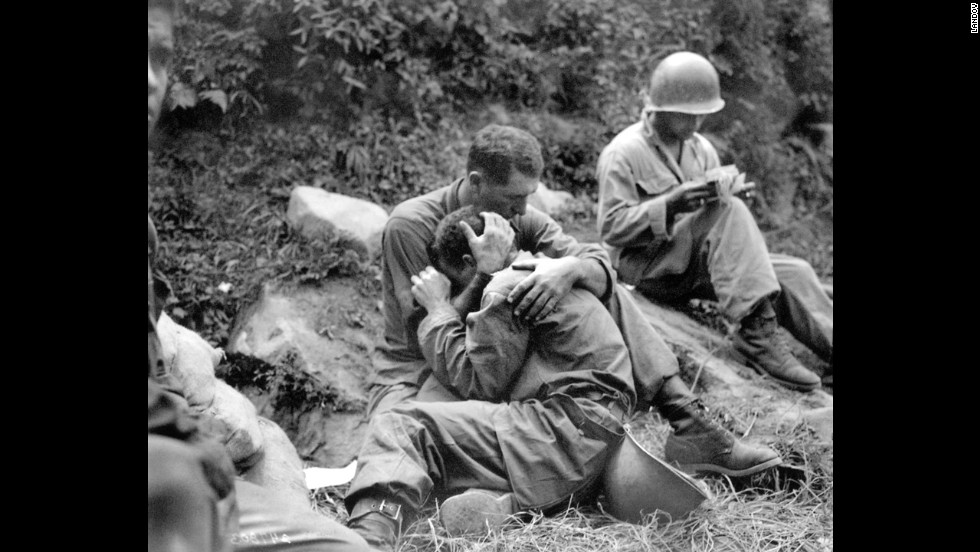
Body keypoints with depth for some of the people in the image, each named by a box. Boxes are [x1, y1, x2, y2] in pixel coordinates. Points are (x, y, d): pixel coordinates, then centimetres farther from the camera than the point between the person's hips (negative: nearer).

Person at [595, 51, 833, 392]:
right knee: (730, 211, -31)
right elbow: (611, 227, -14)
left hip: (696, 266, 7)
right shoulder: (623, 154, -8)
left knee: (794, 273, -15)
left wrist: (726, 191, -10)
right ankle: (758, 334, -37)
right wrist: (671, 205, -26)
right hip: (646, 268, -7)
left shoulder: (702, 150, 13)